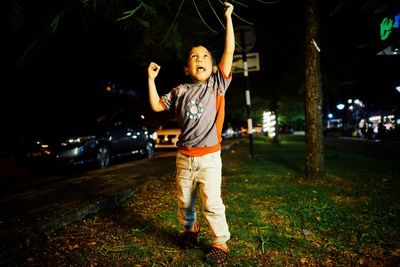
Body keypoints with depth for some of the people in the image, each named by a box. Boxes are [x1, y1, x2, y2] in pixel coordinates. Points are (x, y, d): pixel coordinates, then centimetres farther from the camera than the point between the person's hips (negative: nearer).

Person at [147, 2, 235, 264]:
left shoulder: (217, 84, -1)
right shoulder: (180, 91, 6)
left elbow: (230, 51, -7)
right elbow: (157, 106, 11)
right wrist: (151, 79, 6)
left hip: (209, 156, -3)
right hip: (184, 157, 4)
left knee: (212, 202, -5)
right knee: (184, 200, 15)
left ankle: (221, 242, 14)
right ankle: (190, 228, 41)